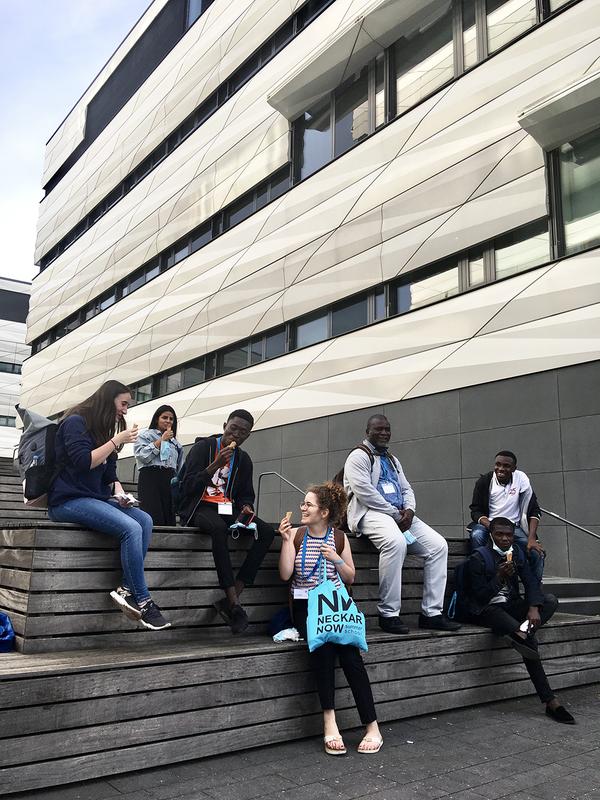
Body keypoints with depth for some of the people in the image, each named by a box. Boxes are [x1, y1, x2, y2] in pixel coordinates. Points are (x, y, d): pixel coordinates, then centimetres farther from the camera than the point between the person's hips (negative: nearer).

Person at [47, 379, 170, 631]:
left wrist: (119, 493, -2)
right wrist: (117, 440, -15)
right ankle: (143, 602, -18)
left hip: (96, 499, 8)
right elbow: (84, 462, -20)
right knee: (131, 529, -27)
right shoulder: (75, 422, -6)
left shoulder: (105, 430, 19)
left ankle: (127, 589, -21)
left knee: (145, 520, -16)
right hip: (69, 501, -8)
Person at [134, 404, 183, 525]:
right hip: (150, 479, -5)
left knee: (169, 520, -5)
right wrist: (161, 440, -3)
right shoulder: (145, 435, 11)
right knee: (154, 520, -18)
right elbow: (143, 456, -7)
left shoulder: (175, 443, 26)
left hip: (170, 481, 5)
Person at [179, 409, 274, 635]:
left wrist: (246, 507, -4)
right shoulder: (203, 446, -2)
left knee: (267, 532, -20)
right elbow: (188, 486, -11)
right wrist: (216, 464, -21)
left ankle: (231, 599, -26)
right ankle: (234, 604, -39)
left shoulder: (244, 459, 14)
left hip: (227, 509, 6)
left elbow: (246, 495, 20)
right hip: (200, 507, -5)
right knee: (219, 528, -40)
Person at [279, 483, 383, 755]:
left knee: (349, 651, -25)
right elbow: (285, 574, -5)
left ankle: (372, 727, -19)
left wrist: (336, 559, -5)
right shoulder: (295, 534, 4)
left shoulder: (339, 538, 7)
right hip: (305, 607, -1)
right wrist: (286, 540, -11)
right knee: (323, 641, -32)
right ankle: (329, 722, -27)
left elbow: (350, 577, 12)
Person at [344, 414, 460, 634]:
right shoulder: (359, 456, 0)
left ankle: (431, 613, -6)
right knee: (396, 543, -38)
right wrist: (395, 514, -15)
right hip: (370, 512, -8)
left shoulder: (392, 460, 26)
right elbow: (364, 492, -14)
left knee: (438, 545, -9)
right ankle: (388, 614, -27)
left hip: (401, 515, 8)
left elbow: (407, 490, 21)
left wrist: (409, 510, -3)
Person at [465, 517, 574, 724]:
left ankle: (522, 632, -39)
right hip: (486, 610, -6)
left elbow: (531, 582, -5)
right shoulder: (478, 557, -12)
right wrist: (499, 577, -30)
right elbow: (481, 596, -15)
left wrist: (533, 608, -24)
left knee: (551, 600, -19)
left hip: (511, 606, 6)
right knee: (529, 641, -33)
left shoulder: (517, 552, 6)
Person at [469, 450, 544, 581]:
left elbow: (534, 510, -5)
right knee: (477, 535, -33)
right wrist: (491, 527, -28)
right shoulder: (484, 481, -7)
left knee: (536, 552, -20)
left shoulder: (521, 479, -6)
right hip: (487, 523, -1)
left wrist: (532, 538, -18)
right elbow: (475, 511, -8)